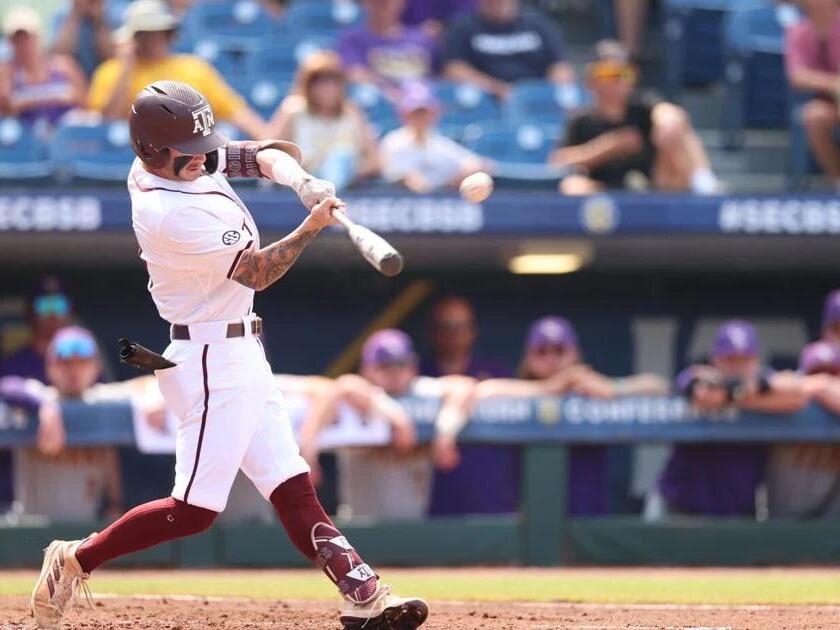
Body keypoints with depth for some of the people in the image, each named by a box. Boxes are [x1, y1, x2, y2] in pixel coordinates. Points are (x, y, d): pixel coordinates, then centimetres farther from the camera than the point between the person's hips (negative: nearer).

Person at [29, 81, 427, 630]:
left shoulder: (183, 160, 2)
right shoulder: (170, 213, -25)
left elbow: (268, 155, 6)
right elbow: (258, 272, -18)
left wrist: (302, 182, -14)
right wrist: (313, 225, -21)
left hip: (240, 355, 10)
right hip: (212, 361, -10)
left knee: (292, 487, 7)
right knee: (195, 511, -8)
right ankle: (76, 560, 4)